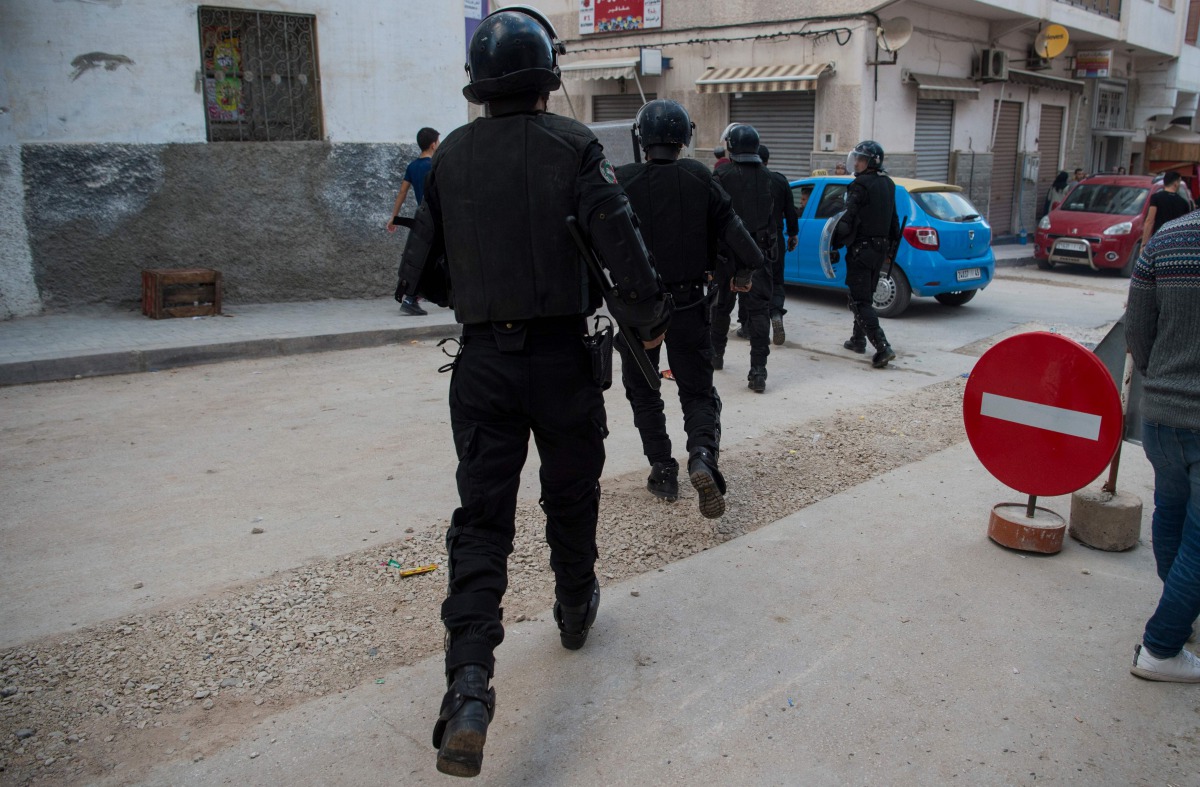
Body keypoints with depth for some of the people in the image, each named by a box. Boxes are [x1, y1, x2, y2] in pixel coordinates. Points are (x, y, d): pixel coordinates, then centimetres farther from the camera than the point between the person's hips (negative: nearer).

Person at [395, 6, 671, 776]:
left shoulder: (450, 155, 5)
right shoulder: (573, 145, -5)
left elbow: (421, 271, 10)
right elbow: (619, 241, -16)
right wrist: (649, 316, -1)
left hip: (482, 360, 2)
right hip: (562, 357, -2)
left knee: (481, 519, 2)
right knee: (572, 496, 19)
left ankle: (469, 688, -11)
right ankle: (576, 609, 41)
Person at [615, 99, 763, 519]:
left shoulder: (623, 181, -9)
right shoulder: (698, 178, -3)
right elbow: (729, 225, -6)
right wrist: (747, 266, 7)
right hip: (688, 306, 1)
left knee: (643, 393, 17)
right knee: (698, 392, 10)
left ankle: (663, 470, 13)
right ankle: (702, 457, -17)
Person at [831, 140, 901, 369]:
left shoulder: (860, 185, -15)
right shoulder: (888, 185, 13)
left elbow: (848, 219, -21)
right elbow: (894, 221, 18)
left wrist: (835, 243, -13)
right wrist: (891, 250, 24)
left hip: (861, 248, -9)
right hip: (881, 248, 9)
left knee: (860, 301, -7)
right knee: (865, 296, 21)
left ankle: (882, 347, -17)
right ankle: (859, 339, 32)